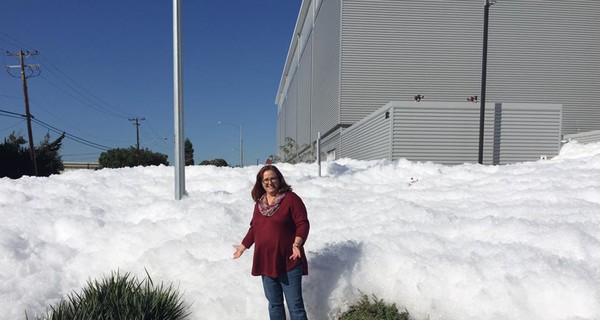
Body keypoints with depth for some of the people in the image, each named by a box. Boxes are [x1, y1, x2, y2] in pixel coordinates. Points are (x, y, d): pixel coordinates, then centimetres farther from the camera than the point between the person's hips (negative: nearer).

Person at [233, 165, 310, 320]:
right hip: (266, 262, 7)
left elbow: (302, 224, -13)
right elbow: (254, 228, 23)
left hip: (288, 262, -6)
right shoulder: (259, 203, 13)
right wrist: (243, 246, 25)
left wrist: (297, 244, -27)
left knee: (295, 305, -2)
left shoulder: (291, 198, -7)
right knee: (274, 304, 16)